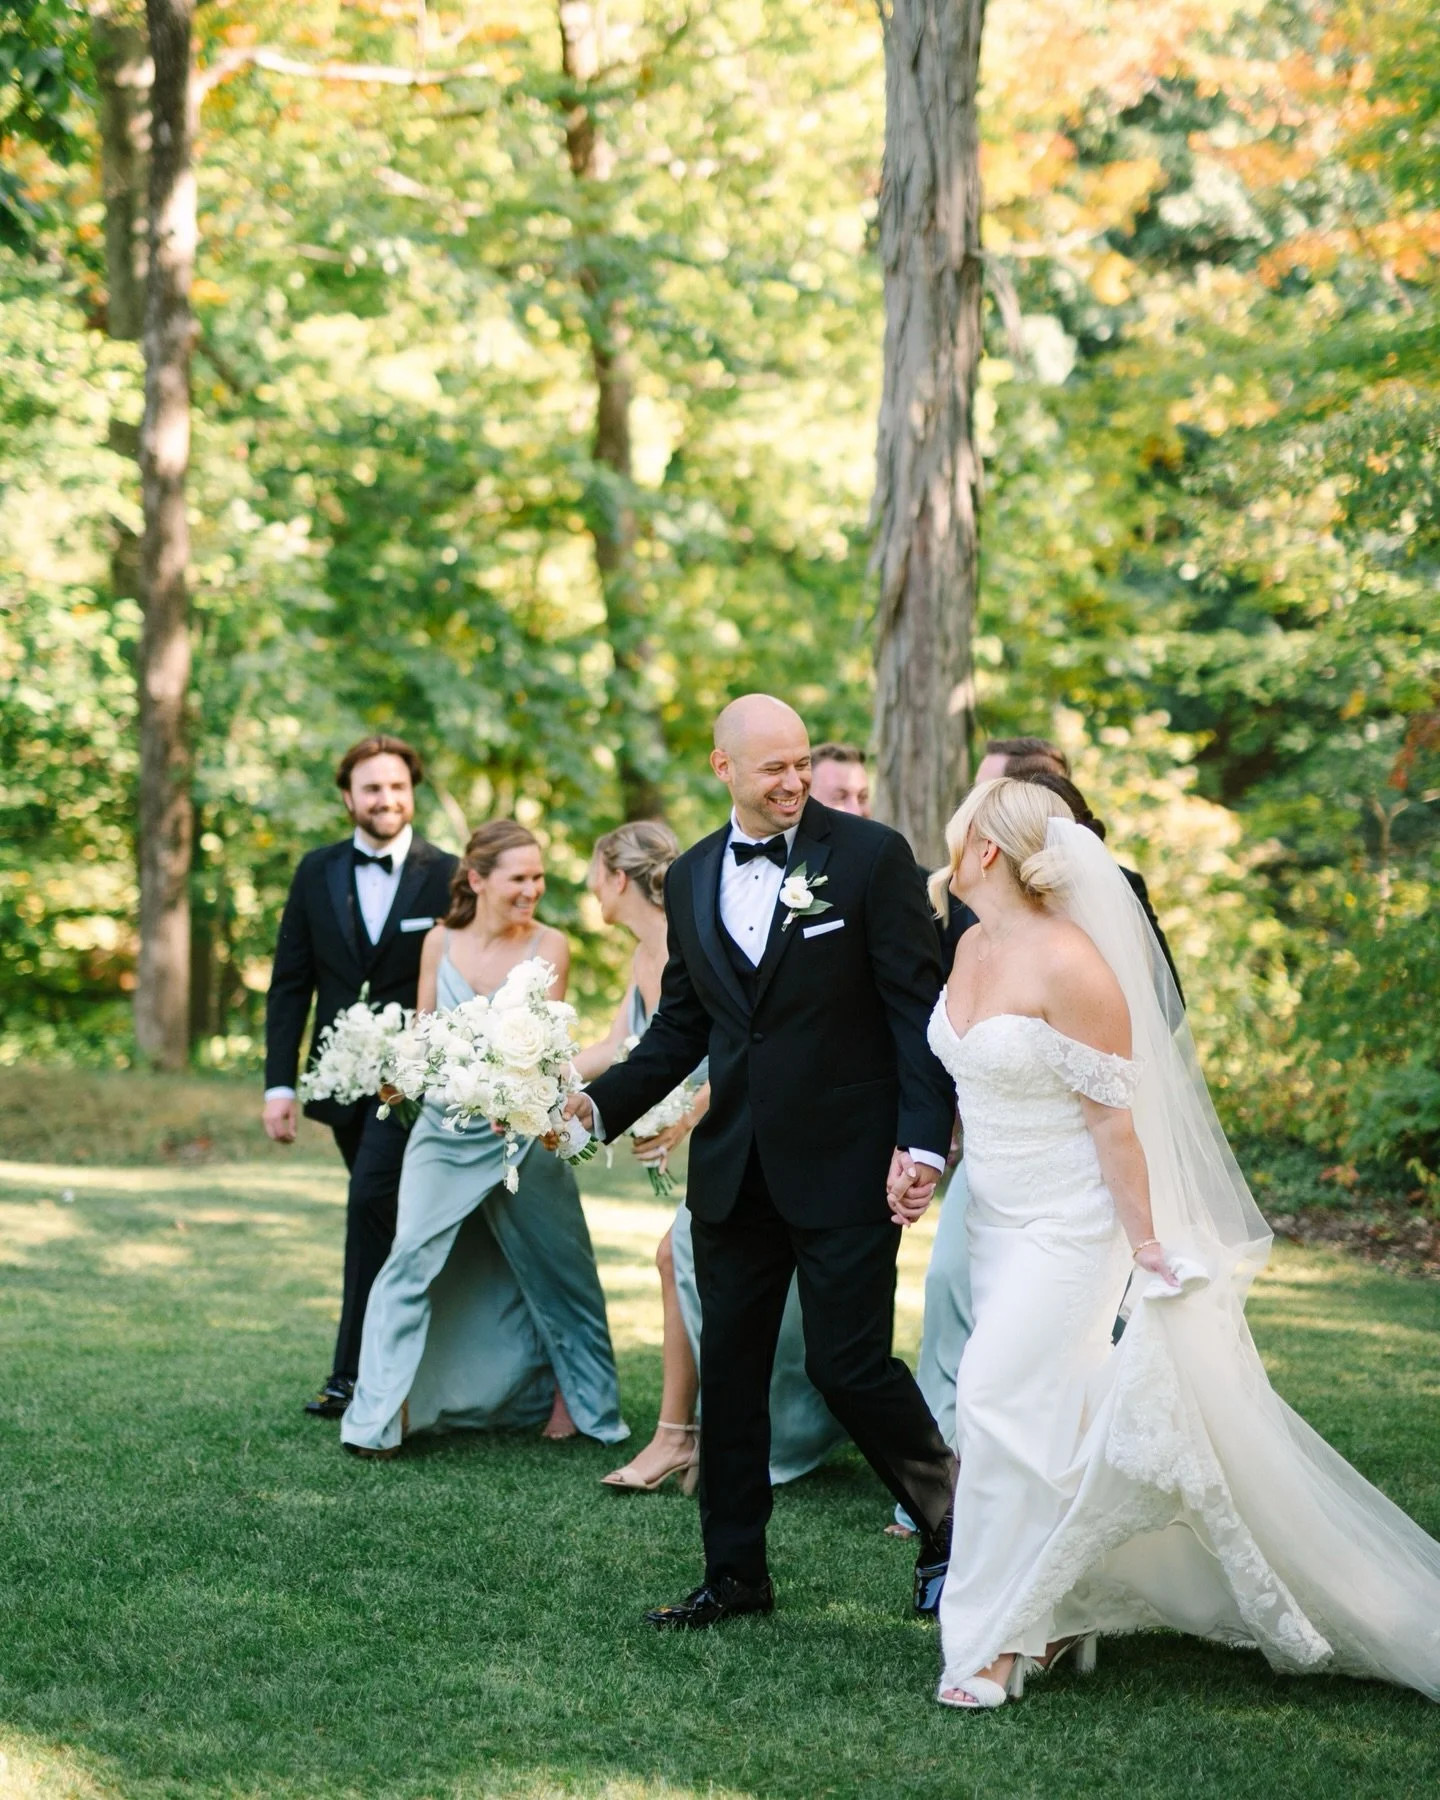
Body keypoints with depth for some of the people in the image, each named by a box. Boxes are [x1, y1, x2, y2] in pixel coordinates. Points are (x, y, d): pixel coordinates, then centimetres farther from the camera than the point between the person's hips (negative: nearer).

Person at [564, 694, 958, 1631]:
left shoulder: (871, 854, -6)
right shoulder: (692, 878, 9)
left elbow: (919, 1009, -9)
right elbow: (682, 1026, 13)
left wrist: (924, 1143, -17)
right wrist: (600, 1103, -1)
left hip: (846, 1165, -5)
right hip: (735, 1168, 5)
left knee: (851, 1366, -4)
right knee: (730, 1370, 9)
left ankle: (948, 1526, 20)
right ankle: (734, 1573, 21)